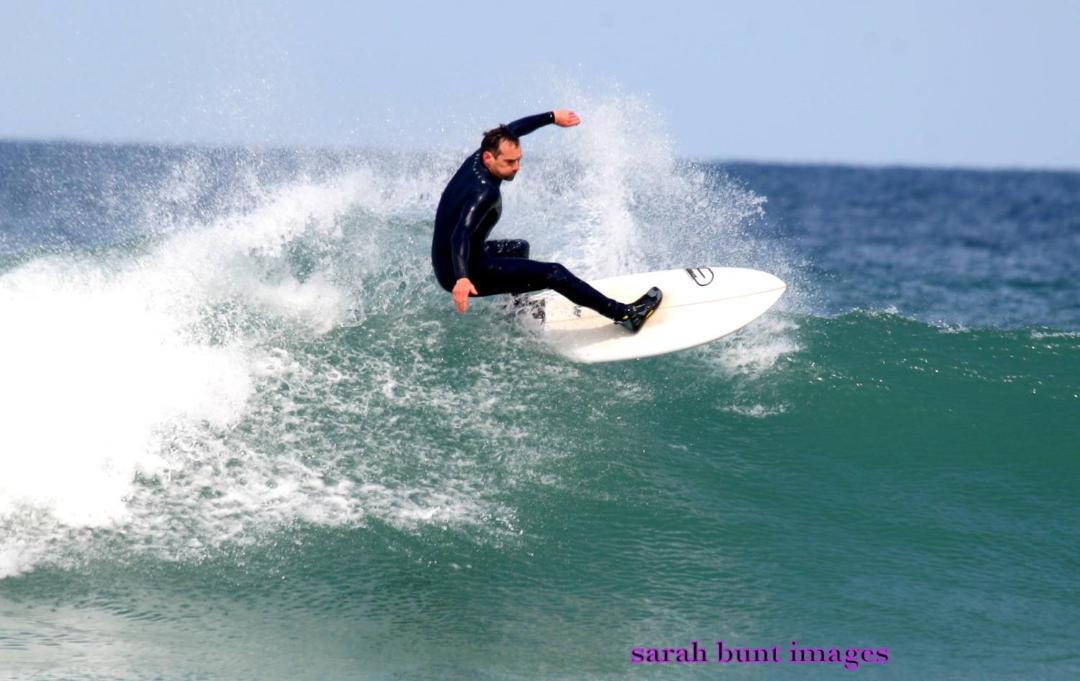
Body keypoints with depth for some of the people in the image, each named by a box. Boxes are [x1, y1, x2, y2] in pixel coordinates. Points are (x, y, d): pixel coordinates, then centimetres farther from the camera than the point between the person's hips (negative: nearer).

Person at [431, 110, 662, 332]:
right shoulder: (484, 193, -28)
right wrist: (462, 278, -59)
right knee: (554, 274, -11)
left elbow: (511, 130, 16)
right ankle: (625, 314, -6)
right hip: (466, 271, -10)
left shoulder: (477, 160, -2)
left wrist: (552, 117, 24)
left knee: (520, 248, 36)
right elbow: (460, 234, -43)